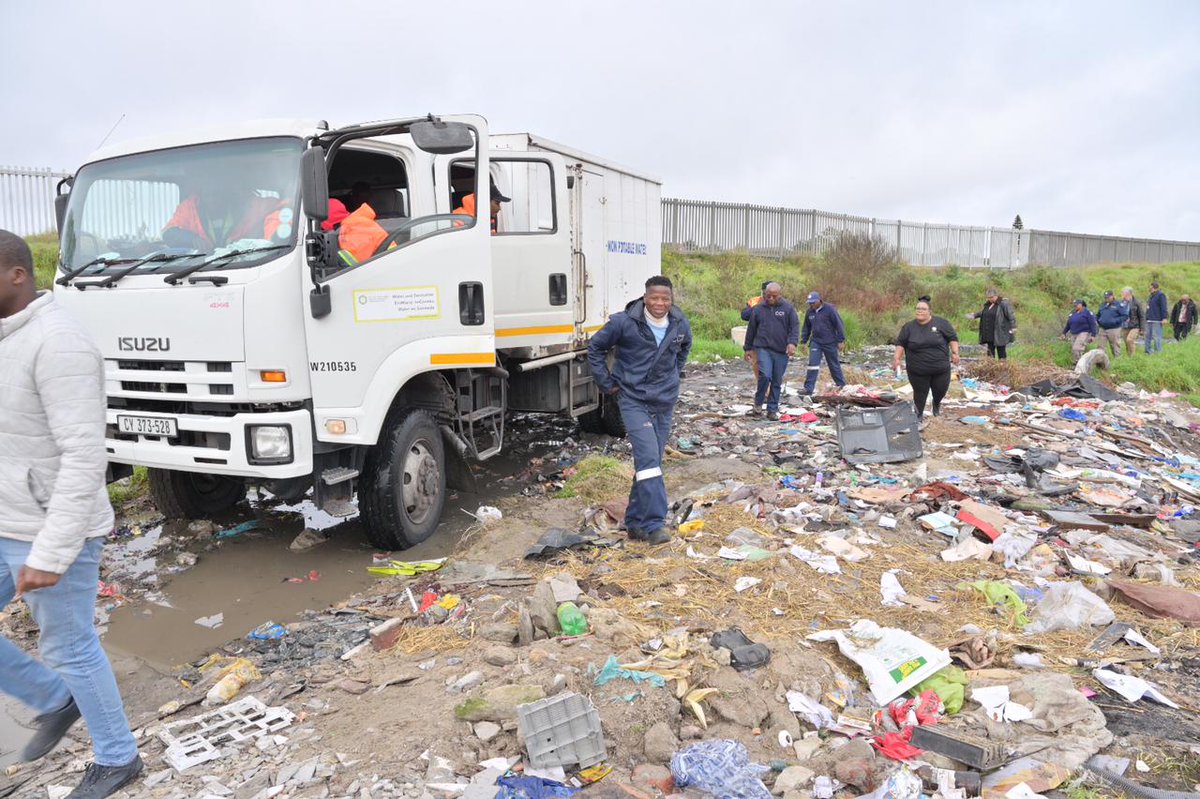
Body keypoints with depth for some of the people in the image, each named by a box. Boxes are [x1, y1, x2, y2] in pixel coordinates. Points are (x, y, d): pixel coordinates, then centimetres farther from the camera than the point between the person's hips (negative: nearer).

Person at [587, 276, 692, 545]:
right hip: (634, 400, -5)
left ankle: (635, 521, 20)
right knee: (648, 458, -17)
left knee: (651, 461, 9)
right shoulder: (625, 322, -13)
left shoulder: (680, 324, 1)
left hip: (665, 402, 5)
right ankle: (654, 523, -13)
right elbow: (595, 348, -1)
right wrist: (607, 384, -1)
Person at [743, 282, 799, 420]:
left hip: (782, 351, 1)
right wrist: (748, 348, 16)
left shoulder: (788, 308, 2)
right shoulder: (758, 309, 6)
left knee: (777, 382, 6)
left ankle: (772, 410, 17)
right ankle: (758, 402, 5)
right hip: (763, 348, -1)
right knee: (765, 375, -19)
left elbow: (795, 326, -3)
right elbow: (751, 330, 14)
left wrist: (792, 342, -20)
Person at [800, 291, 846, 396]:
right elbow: (806, 328, 16)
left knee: (834, 365, 9)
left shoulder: (829, 309, -11)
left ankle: (841, 385, 27)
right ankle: (808, 389, -8)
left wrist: (841, 341, -11)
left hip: (830, 343, -3)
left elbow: (839, 325, -10)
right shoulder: (809, 312, 4)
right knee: (813, 364, -8)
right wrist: (804, 341, 11)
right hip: (815, 342, 4)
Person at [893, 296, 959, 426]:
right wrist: (897, 358, -4)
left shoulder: (941, 323, -4)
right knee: (920, 392, 3)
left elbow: (953, 337, 2)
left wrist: (955, 352, -7)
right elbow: (901, 343, 6)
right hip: (917, 370, 0)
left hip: (940, 368, 0)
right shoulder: (909, 326, 0)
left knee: (941, 389, 11)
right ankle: (919, 416, 20)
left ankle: (937, 404, 43)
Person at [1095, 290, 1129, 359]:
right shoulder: (1102, 305, 14)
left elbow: (1125, 316, -9)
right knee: (1101, 346, 3)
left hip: (1114, 329, -5)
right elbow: (1098, 315, 27)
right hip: (1103, 329, 5)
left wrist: (1116, 321, -19)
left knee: (1115, 346, 2)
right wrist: (1097, 320, 8)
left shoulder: (1118, 305, -4)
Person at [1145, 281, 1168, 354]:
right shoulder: (1151, 296, 19)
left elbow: (1163, 307, -14)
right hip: (1149, 320, 9)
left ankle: (1158, 352, -2)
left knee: (1156, 336, -6)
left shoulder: (1161, 295, -8)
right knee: (1148, 336, 9)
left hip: (1156, 321, -9)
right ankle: (1148, 351, 13)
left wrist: (1164, 318, -20)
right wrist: (1146, 317, 25)